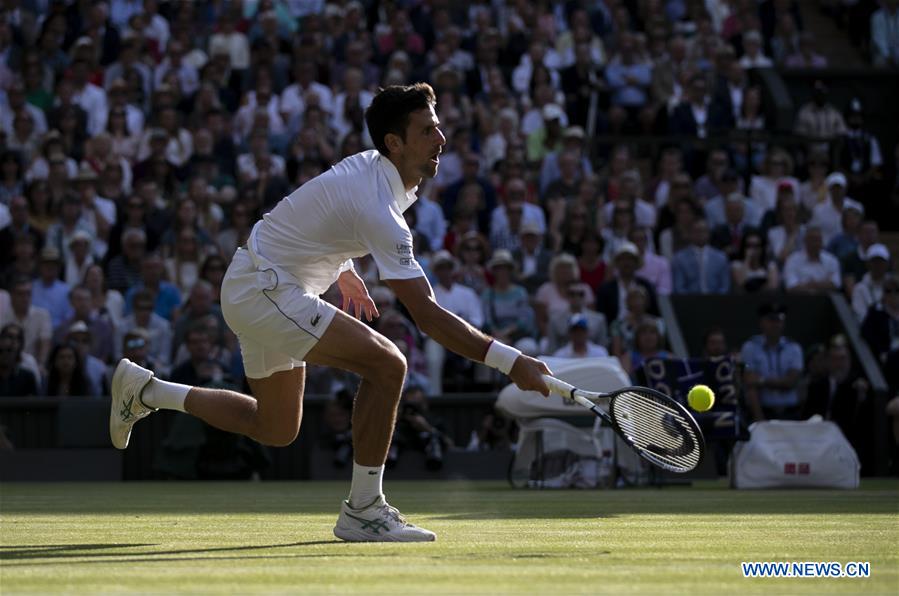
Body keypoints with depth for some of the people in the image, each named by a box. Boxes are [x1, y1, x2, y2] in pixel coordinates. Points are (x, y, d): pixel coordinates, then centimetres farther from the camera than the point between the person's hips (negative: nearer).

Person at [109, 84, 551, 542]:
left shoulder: (370, 165, 2)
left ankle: (144, 389, 30)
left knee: (275, 429, 20)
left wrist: (343, 271, 27)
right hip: (264, 292, -10)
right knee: (387, 364, -22)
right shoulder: (378, 209, -28)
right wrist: (510, 361, -31)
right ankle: (362, 510, -15)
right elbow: (428, 316, -30)